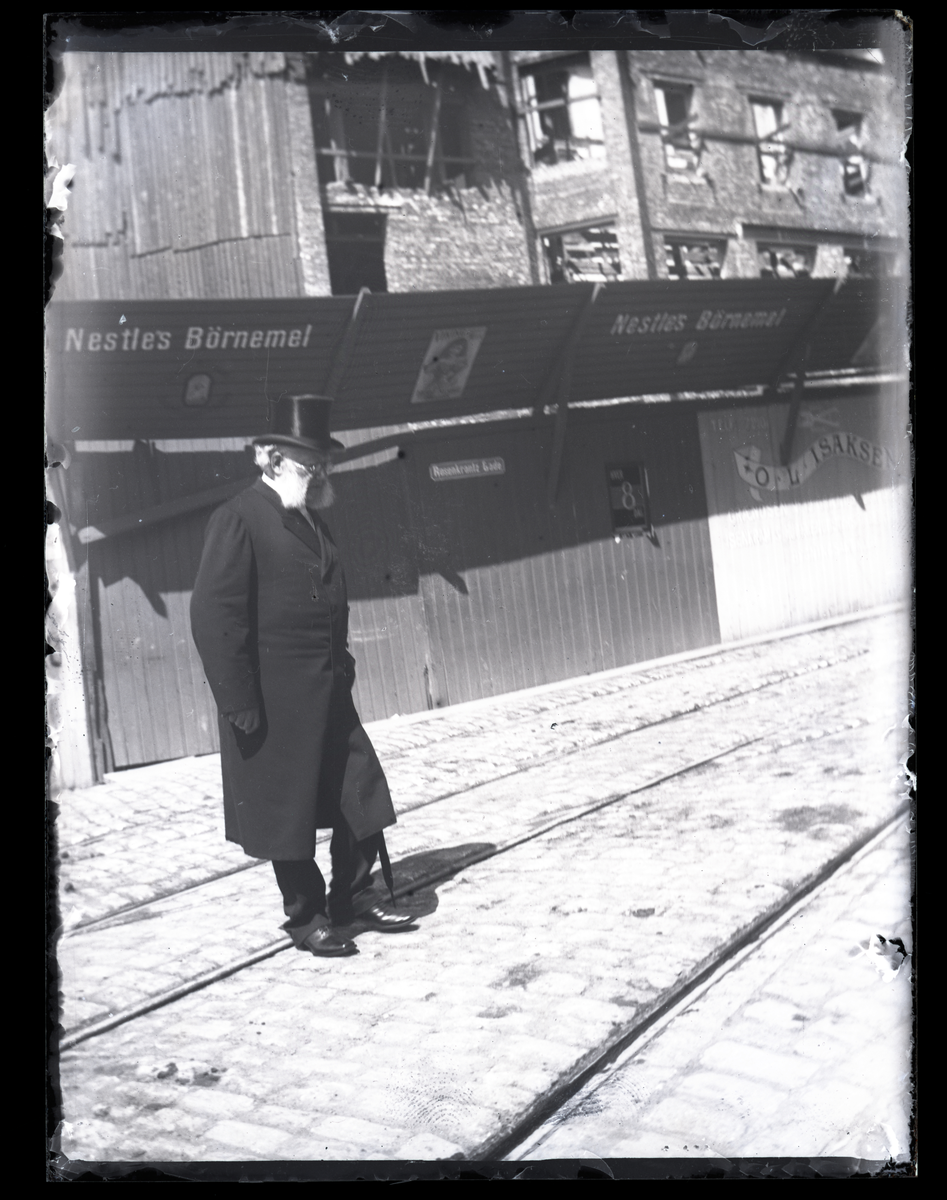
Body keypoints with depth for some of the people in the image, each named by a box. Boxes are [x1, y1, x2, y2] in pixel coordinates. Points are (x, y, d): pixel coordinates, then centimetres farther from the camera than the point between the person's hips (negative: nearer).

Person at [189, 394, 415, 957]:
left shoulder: (314, 523, 14)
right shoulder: (239, 519, -12)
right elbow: (215, 615, -17)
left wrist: (341, 672, 13)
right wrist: (239, 701, -19)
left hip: (329, 694, 8)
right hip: (273, 700, -8)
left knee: (362, 794, 10)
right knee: (288, 808, 6)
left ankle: (353, 896, 27)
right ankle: (305, 916, 22)